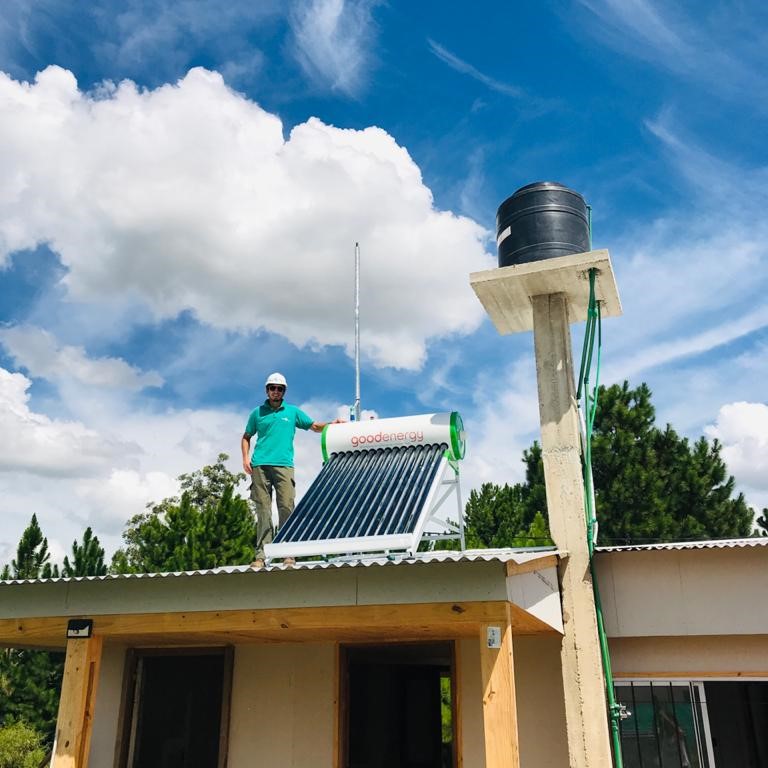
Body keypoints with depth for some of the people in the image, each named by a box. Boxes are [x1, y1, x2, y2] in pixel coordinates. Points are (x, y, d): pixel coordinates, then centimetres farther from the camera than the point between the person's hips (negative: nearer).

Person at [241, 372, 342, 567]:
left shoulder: (293, 411, 16)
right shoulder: (257, 413, 17)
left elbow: (315, 426, 15)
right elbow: (246, 437, 22)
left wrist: (332, 424, -4)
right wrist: (245, 457, 6)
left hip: (283, 465, -1)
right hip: (260, 465, 1)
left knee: (286, 507, -10)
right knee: (262, 509, -2)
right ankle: (261, 555, -2)